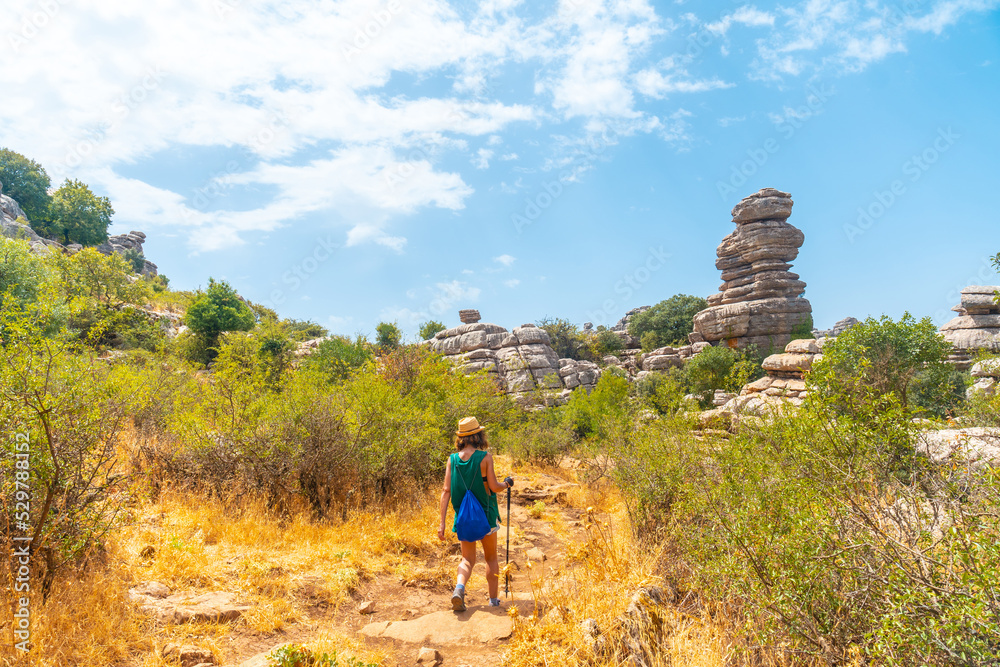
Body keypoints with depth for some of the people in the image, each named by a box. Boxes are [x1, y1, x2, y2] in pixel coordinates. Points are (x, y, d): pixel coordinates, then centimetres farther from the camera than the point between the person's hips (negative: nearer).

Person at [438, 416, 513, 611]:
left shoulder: (452, 459, -4)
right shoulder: (485, 457, -13)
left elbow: (446, 491, -6)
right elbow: (494, 487, -14)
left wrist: (442, 522, -5)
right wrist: (507, 483, 8)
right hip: (486, 515, -2)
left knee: (467, 559, 13)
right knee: (491, 558, 18)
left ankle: (459, 588, -15)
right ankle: (494, 600, 25)